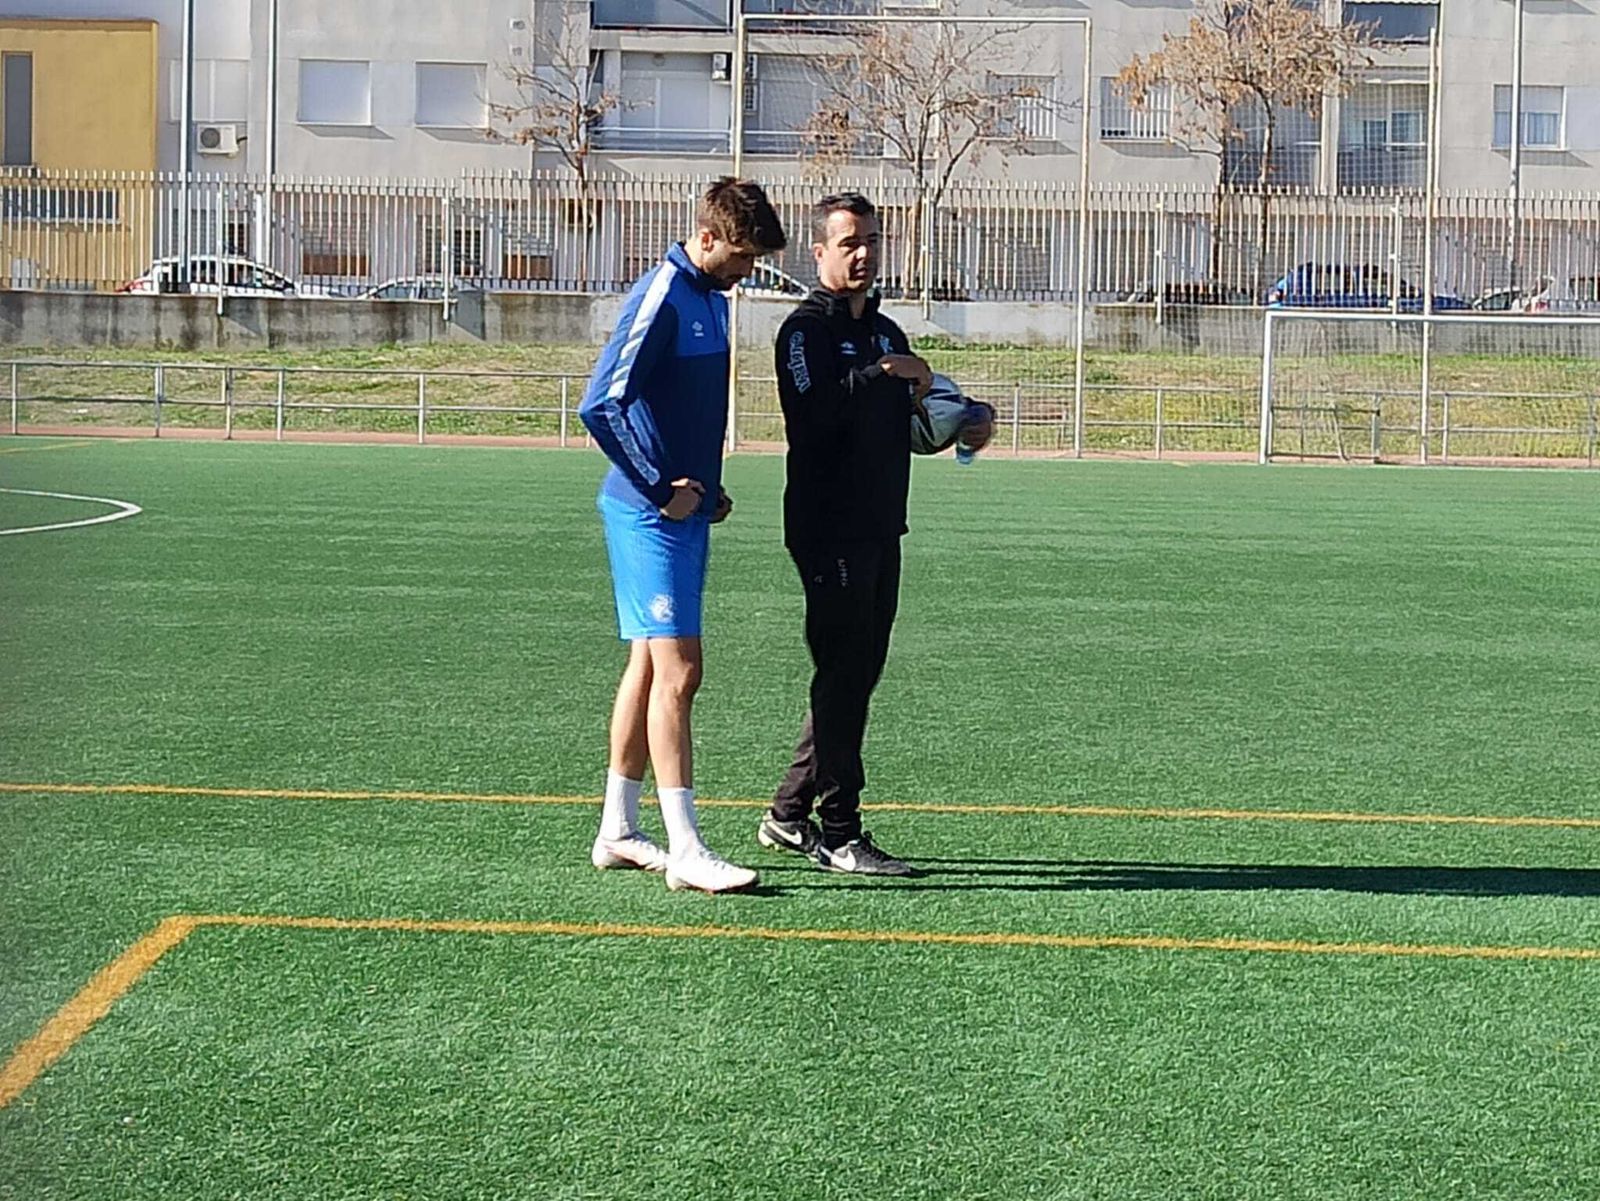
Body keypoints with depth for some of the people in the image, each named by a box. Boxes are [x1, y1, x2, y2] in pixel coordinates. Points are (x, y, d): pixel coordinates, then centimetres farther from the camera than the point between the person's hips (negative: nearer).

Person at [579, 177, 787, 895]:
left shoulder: (712, 298, 14)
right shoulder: (662, 297, -16)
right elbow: (600, 406, -23)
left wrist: (708, 489, 13)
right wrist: (661, 490, -18)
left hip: (686, 509, 9)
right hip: (652, 513, -9)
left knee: (651, 665, 13)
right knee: (677, 668, -10)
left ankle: (617, 833, 21)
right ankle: (685, 850, -9)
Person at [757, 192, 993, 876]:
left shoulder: (885, 332, 20)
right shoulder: (807, 328, -6)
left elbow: (909, 427, 27)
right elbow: (814, 409, -23)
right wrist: (887, 375, -22)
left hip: (880, 530, 9)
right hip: (829, 531, -9)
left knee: (856, 675, 12)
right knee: (843, 675, -7)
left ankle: (789, 814, 22)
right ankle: (838, 835, -3)